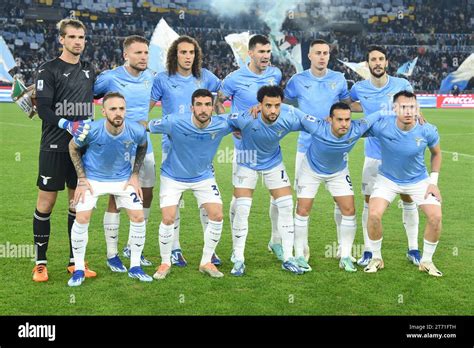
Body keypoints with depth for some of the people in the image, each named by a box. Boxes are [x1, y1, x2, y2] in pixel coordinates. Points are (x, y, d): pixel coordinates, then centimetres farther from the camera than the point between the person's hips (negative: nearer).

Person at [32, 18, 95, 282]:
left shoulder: (89, 70, 12)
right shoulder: (49, 70, -5)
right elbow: (43, 108, -14)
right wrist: (67, 125, -25)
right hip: (55, 148, -5)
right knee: (46, 203, -1)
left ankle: (75, 261, 18)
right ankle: (41, 262, 10)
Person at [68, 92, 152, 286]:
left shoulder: (137, 131, -24)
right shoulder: (91, 130, -28)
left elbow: (142, 147, 2)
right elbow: (73, 147, -7)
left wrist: (135, 175, -2)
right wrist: (81, 179, -10)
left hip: (123, 178, 2)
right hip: (93, 178, -2)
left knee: (138, 217, -5)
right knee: (81, 219, -11)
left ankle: (135, 267, 13)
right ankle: (78, 270, 7)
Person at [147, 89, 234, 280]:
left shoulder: (221, 125, -22)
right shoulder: (174, 122, -29)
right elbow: (146, 126, -15)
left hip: (204, 176, 2)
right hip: (173, 176, -2)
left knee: (217, 216, -7)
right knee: (168, 219, -9)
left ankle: (206, 262, 13)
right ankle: (165, 263, 15)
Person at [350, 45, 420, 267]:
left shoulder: (402, 85, -5)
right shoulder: (359, 88, -4)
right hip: (374, 155, 0)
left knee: (408, 199, 6)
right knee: (369, 202, 1)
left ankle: (413, 249, 19)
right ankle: (368, 251, 13)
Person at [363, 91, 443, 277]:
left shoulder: (427, 131, -21)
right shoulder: (381, 126, -27)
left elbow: (436, 153, -1)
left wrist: (433, 181, -5)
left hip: (419, 180, 1)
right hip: (388, 179, -1)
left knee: (435, 217, -12)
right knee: (374, 215, -20)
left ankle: (426, 261, 12)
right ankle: (376, 258, 6)